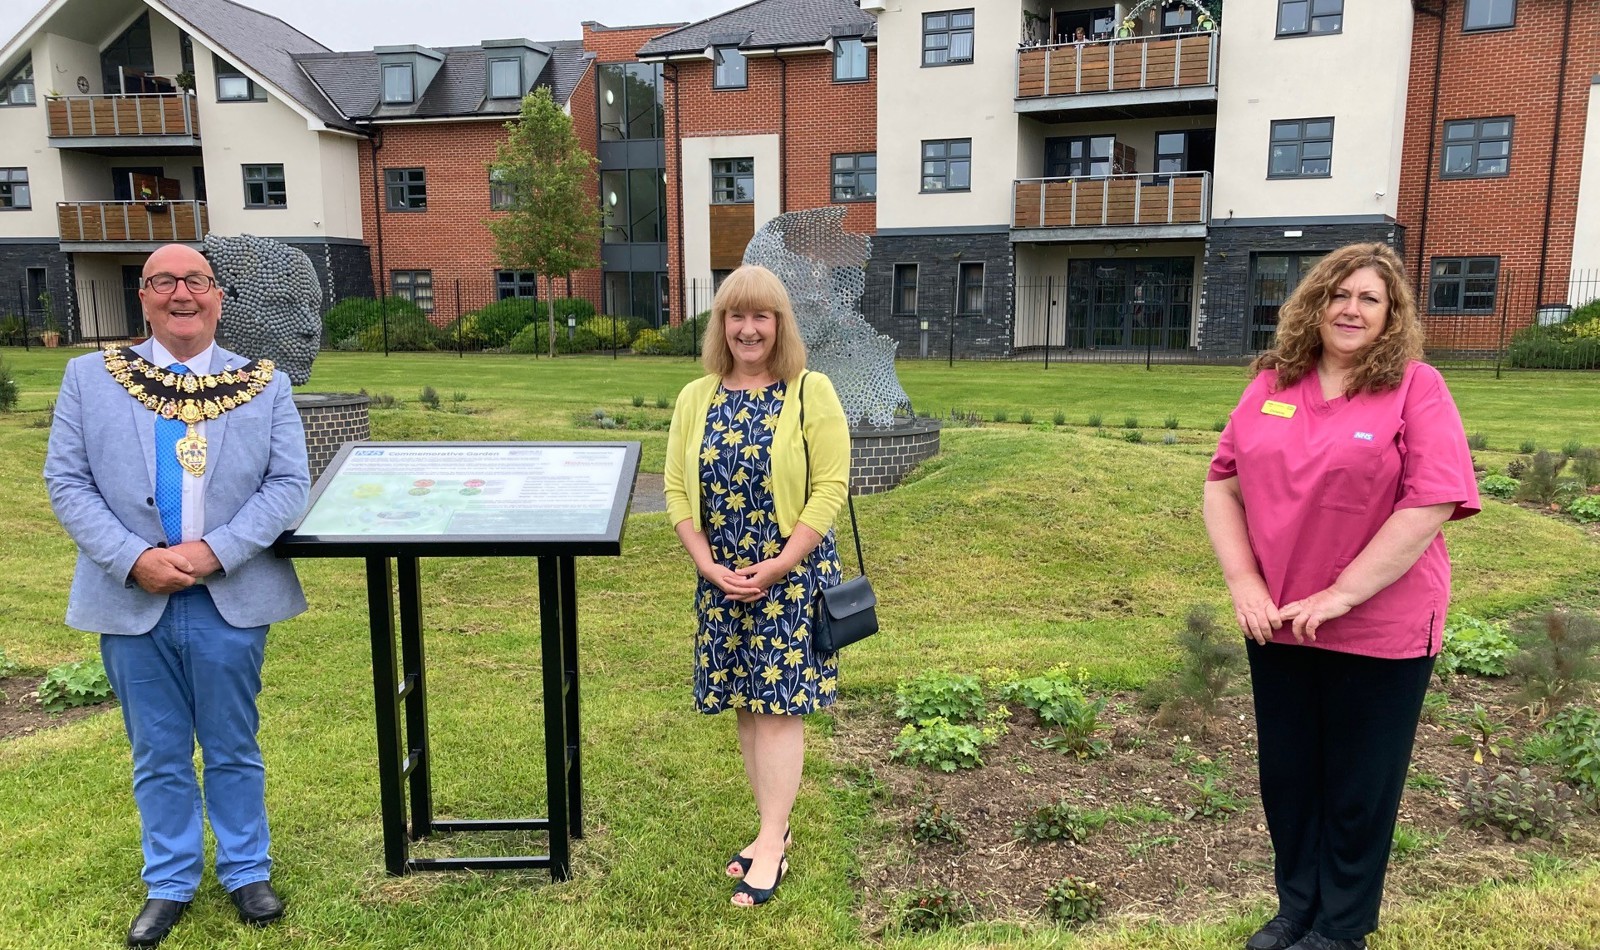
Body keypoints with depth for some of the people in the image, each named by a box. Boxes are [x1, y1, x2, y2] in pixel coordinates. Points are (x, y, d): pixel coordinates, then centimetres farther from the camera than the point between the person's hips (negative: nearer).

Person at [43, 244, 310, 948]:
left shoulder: (264, 384, 2)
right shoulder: (90, 377, 4)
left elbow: (289, 483, -3)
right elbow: (66, 480, 0)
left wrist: (213, 551, -16)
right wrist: (134, 560, -14)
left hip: (232, 599, 0)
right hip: (132, 600, 1)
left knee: (233, 749, 13)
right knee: (158, 755, 14)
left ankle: (246, 872, 30)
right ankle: (168, 883, 31)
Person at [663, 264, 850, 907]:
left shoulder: (811, 392, -6)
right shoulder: (696, 399, 5)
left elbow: (830, 487, -10)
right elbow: (678, 491, 4)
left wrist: (775, 567, -15)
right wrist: (710, 566, -8)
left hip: (792, 575, -4)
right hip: (721, 578, 4)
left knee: (778, 705, -1)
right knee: (746, 707, 11)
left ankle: (771, 849, 10)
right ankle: (774, 828, 26)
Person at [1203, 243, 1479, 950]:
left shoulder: (1417, 388, -8)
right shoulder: (1269, 386, 3)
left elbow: (1431, 504, -17)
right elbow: (1222, 485, 4)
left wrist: (1339, 595, -19)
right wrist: (1243, 582, -8)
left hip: (1379, 631, -4)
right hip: (1277, 623, 4)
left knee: (1358, 787, 11)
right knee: (1286, 774, 16)